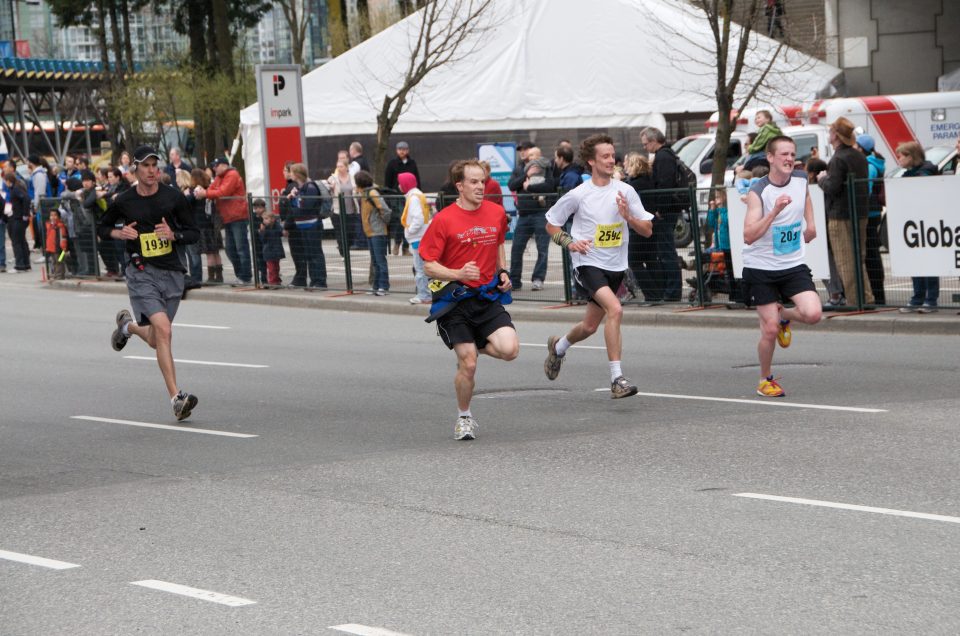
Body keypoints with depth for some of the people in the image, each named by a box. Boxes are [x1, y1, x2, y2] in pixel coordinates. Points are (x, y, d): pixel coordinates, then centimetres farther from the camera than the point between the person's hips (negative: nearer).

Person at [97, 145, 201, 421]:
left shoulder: (174, 198, 0)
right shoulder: (124, 202, -1)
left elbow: (194, 233, 6)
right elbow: (102, 227, 15)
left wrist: (174, 234, -14)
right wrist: (119, 233, -7)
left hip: (171, 273, 3)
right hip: (142, 273, -3)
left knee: (156, 341, 11)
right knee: (163, 330, -22)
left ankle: (128, 324, 47)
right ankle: (176, 398, -21)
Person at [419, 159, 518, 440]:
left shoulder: (496, 213, 4)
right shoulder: (443, 220, -9)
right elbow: (428, 266, -7)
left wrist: (503, 272, 9)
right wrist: (458, 274, -23)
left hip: (488, 297, 3)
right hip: (455, 300, -3)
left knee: (509, 349, -18)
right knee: (468, 365, -5)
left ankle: (474, 345, 17)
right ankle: (464, 417, 21)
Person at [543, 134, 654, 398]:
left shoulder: (625, 191, 0)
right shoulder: (578, 195, -7)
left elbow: (647, 230, 2)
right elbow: (551, 224, 5)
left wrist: (628, 216, -16)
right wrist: (570, 243, -12)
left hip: (615, 266, 5)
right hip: (587, 264, -5)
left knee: (590, 327, 16)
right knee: (615, 309, -27)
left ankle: (558, 347, 49)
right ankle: (617, 379, -25)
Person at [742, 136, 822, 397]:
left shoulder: (801, 179, -2)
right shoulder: (758, 192, -18)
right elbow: (749, 236, -28)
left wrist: (810, 223, 19)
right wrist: (774, 211, -36)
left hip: (793, 265, 4)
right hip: (761, 268, -4)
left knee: (813, 314, -17)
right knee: (770, 330, -3)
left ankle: (784, 316, 18)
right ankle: (765, 380, 21)